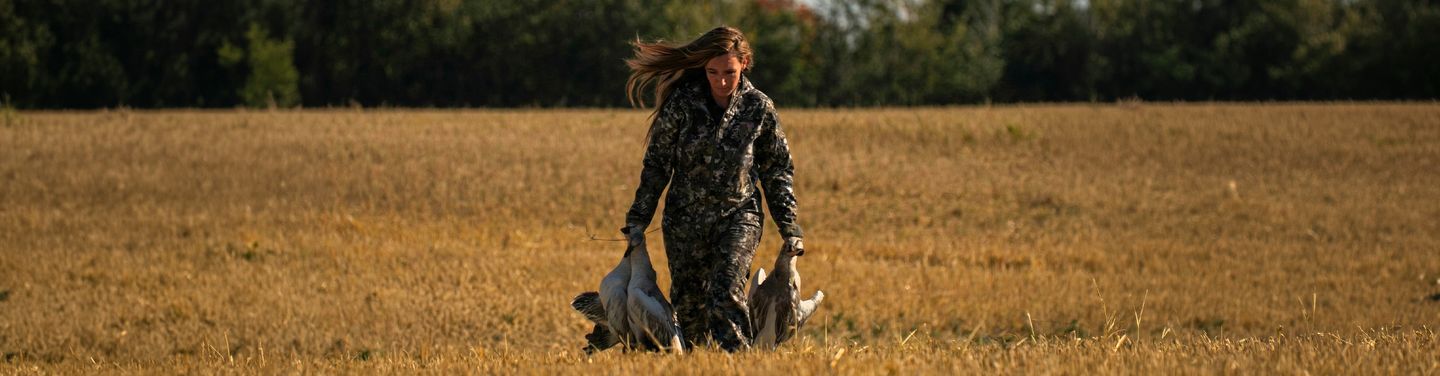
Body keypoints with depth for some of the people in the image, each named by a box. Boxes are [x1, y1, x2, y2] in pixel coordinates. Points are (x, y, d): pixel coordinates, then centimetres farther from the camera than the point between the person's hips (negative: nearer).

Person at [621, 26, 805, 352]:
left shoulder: (759, 108, -4)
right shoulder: (682, 102, -5)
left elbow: (778, 170, 6)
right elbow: (656, 163, 2)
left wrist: (789, 228, 2)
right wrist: (638, 220, 0)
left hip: (737, 217, -1)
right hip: (684, 221, 2)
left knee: (725, 296, -20)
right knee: (687, 306, 6)